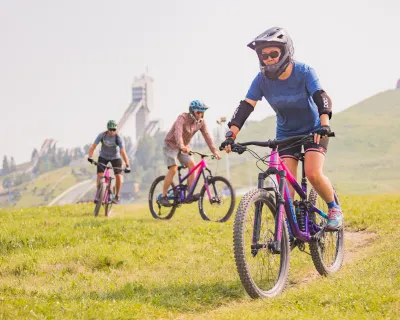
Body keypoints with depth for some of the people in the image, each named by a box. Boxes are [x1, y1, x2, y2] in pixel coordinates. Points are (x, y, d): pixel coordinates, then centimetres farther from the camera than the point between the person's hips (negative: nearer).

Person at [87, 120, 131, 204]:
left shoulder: (118, 138, -27)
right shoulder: (102, 135, -23)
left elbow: (123, 152, -34)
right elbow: (93, 146, -24)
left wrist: (127, 165, -44)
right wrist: (90, 157, -41)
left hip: (115, 157, -1)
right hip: (103, 157, 1)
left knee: (118, 176, -16)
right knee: (100, 175, -15)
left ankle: (117, 196, 1)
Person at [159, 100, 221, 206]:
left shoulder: (201, 122, -7)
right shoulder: (182, 118, -25)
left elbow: (207, 136, -11)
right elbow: (178, 132, -42)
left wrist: (214, 151, -23)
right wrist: (181, 146, -59)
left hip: (184, 147, 6)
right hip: (171, 145, -6)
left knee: (192, 165, -15)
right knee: (173, 169, -19)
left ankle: (190, 195, -14)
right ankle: (163, 197, -10)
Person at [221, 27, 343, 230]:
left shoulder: (303, 72, -23)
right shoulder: (262, 80, -16)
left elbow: (321, 98, -33)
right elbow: (245, 106, -22)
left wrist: (324, 125, -51)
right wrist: (231, 135, -35)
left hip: (313, 130, -3)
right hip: (286, 134, 3)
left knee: (313, 174, -22)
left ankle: (334, 209, 3)